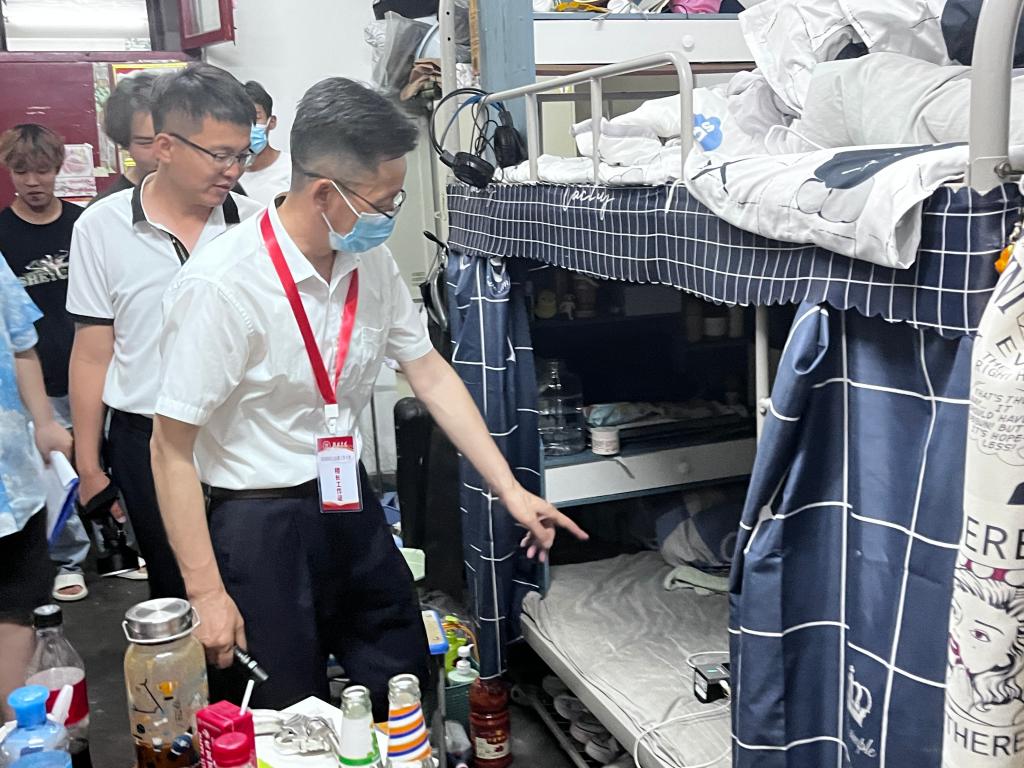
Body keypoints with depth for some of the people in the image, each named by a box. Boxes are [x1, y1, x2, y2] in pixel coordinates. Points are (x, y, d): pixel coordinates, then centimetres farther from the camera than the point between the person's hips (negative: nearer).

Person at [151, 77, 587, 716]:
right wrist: (206, 594, -16)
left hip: (351, 501, 6)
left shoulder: (371, 260, -6)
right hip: (259, 521, -6)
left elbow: (430, 373, 3)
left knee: (406, 680, 20)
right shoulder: (221, 285, -25)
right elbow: (173, 447, -19)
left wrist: (511, 491, 1)